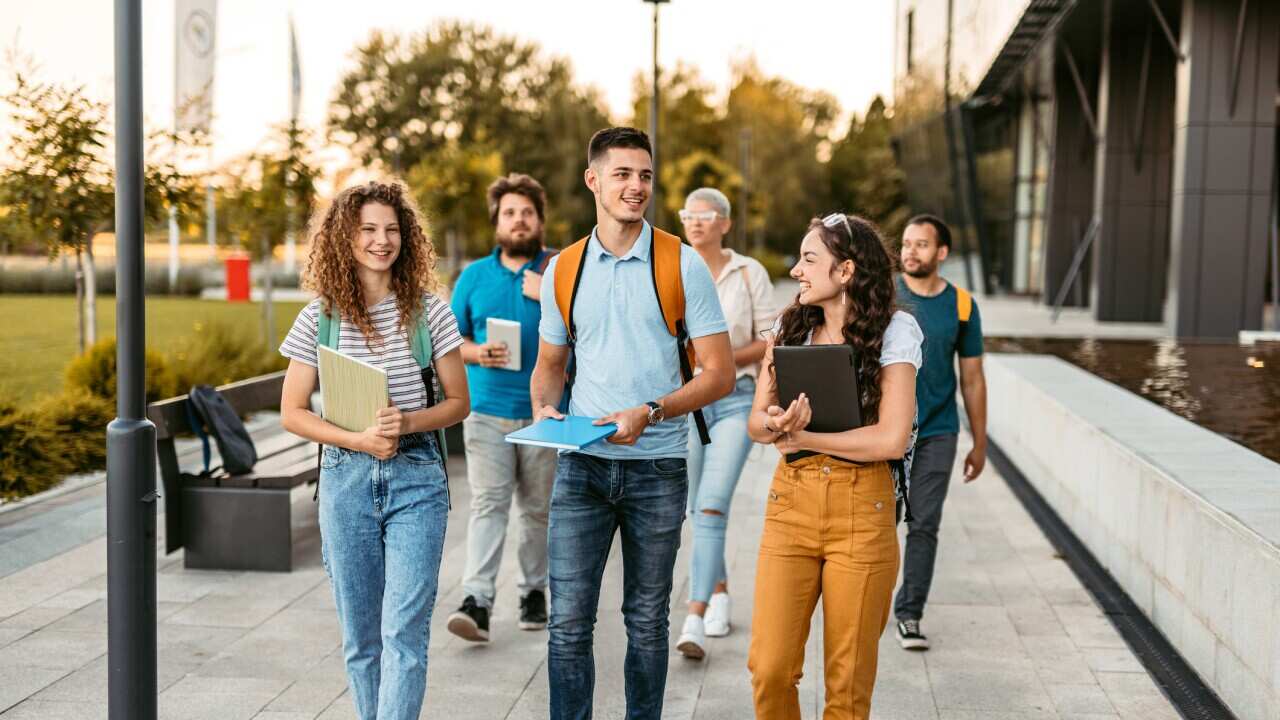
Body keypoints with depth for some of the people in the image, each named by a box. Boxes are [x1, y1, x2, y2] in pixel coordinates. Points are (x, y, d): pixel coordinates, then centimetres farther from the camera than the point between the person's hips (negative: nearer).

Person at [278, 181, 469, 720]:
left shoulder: (430, 312, 1)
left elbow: (458, 402, 5)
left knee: (404, 632, -9)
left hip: (417, 477, -1)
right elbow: (292, 413, 3)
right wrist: (359, 440, -13)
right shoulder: (318, 319, 2)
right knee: (360, 636, 10)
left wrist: (408, 422, -15)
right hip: (346, 478, 1)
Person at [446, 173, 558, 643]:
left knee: (538, 508, 9)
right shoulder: (474, 277, 9)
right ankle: (477, 602, -14)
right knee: (487, 504, -9)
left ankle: (534, 591, 23)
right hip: (487, 409, 0)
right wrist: (478, 353, -9)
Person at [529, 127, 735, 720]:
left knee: (647, 620, 10)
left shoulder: (682, 265, -3)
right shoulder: (564, 270, 6)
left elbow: (719, 374, -5)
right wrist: (543, 409, -5)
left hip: (657, 468, -1)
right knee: (568, 620, -1)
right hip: (581, 466, 2)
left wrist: (649, 413, -18)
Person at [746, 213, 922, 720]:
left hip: (862, 511, -3)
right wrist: (776, 425, -17)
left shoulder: (893, 331, -4)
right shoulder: (791, 326, 9)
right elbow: (755, 421, 6)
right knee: (770, 669, -3)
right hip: (790, 504, 3)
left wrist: (800, 437, -10)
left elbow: (892, 438, -14)